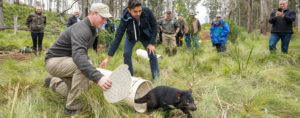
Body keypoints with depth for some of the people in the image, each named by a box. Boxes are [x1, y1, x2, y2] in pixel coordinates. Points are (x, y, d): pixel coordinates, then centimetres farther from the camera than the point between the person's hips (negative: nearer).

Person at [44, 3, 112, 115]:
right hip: (54, 62, -10)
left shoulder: (92, 29, 5)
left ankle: (53, 82, 31)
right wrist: (98, 77, -58)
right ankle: (73, 108, -24)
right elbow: (78, 56, -46)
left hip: (66, 63, 10)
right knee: (82, 66, -37)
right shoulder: (81, 29, -28)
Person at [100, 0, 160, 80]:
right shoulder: (125, 19, -34)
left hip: (145, 36, 1)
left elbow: (154, 26, -17)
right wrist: (108, 58, -36)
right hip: (131, 37, 0)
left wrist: (152, 43, -20)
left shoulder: (147, 11, -33)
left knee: (152, 54, -7)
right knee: (126, 54, -14)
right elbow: (118, 38, -33)